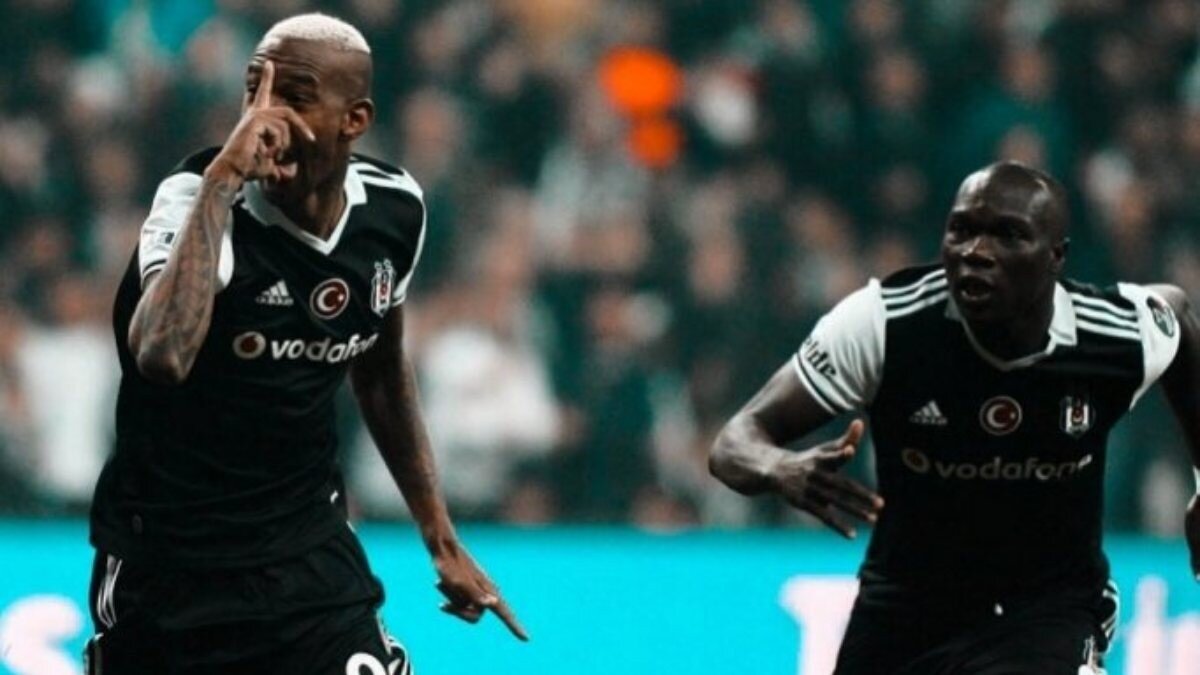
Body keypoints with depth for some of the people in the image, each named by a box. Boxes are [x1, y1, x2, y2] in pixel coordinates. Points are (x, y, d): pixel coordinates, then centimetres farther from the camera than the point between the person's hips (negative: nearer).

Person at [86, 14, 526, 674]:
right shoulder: (198, 198, -20)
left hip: (307, 550, 4)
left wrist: (441, 540, 20)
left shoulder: (394, 210, -2)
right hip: (165, 562, -4)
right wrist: (224, 177, -38)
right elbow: (162, 355, -41)